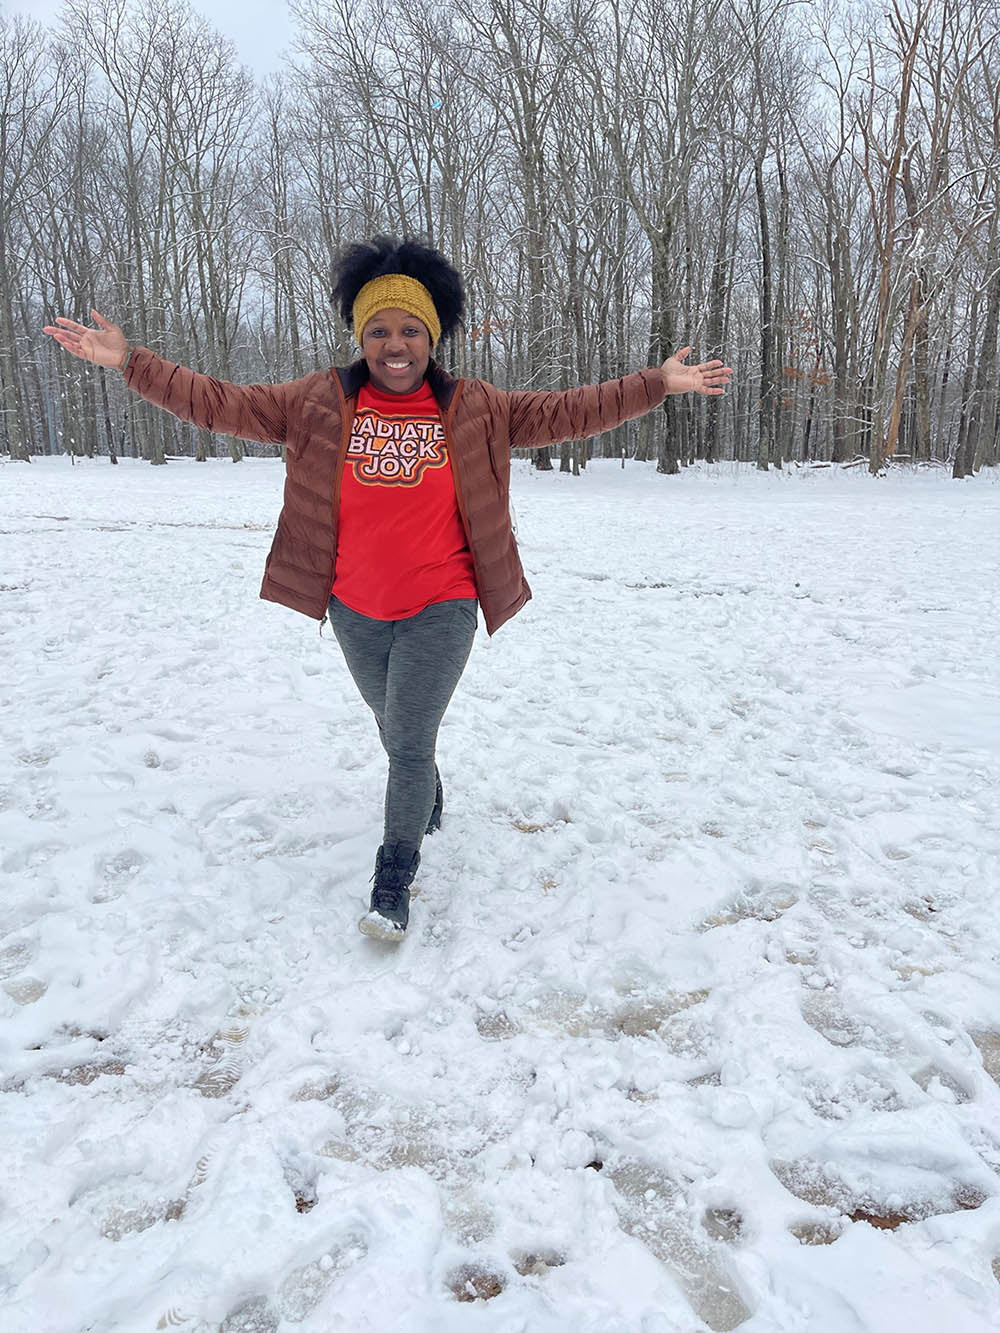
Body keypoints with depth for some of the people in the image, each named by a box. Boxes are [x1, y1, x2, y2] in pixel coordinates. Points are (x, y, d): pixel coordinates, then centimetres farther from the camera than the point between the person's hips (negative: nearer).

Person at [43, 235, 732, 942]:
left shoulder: (475, 408, -1)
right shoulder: (319, 402, 0)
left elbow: (567, 412, -1)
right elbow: (220, 403, 1)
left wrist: (657, 384, -6)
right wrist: (130, 362, -4)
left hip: (440, 611, -3)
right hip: (356, 613, 3)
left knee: (410, 742, -5)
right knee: (399, 734, 21)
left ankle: (394, 882, 12)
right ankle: (429, 799, 52)